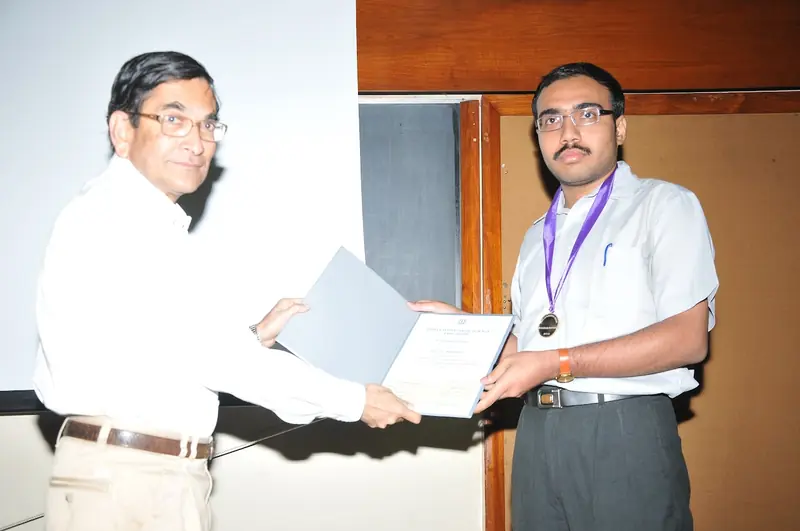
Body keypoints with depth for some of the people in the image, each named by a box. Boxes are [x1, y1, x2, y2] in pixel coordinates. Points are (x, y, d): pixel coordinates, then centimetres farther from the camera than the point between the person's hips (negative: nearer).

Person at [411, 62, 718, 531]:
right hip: (537, 434, 6)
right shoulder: (538, 235, 21)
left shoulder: (664, 205, 0)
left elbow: (688, 339, -12)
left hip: (624, 433, -5)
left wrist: (559, 364, -16)